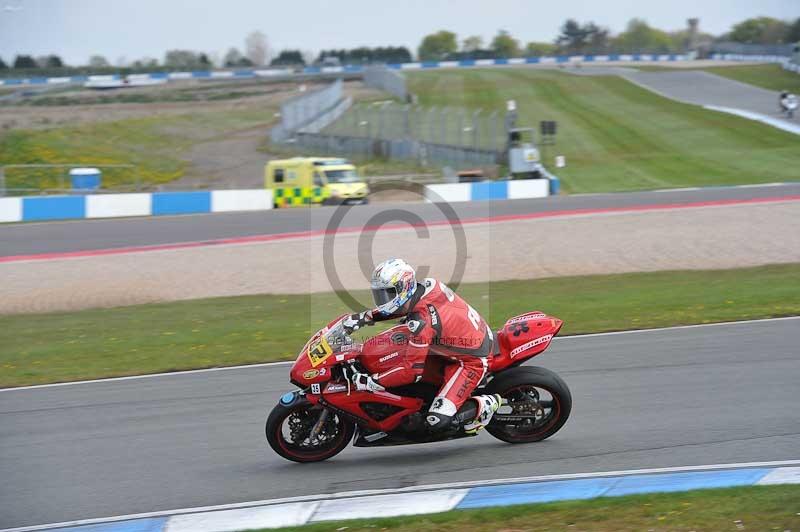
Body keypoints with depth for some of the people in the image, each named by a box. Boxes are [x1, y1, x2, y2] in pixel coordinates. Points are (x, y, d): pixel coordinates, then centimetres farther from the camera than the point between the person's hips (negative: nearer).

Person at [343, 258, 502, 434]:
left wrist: (372, 382, -22)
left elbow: (412, 370, -28)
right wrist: (364, 317, 3)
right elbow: (401, 306, 15)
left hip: (472, 361, -9)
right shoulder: (428, 285, -7)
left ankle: (486, 404, 2)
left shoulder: (421, 321, -31)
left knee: (438, 420, -19)